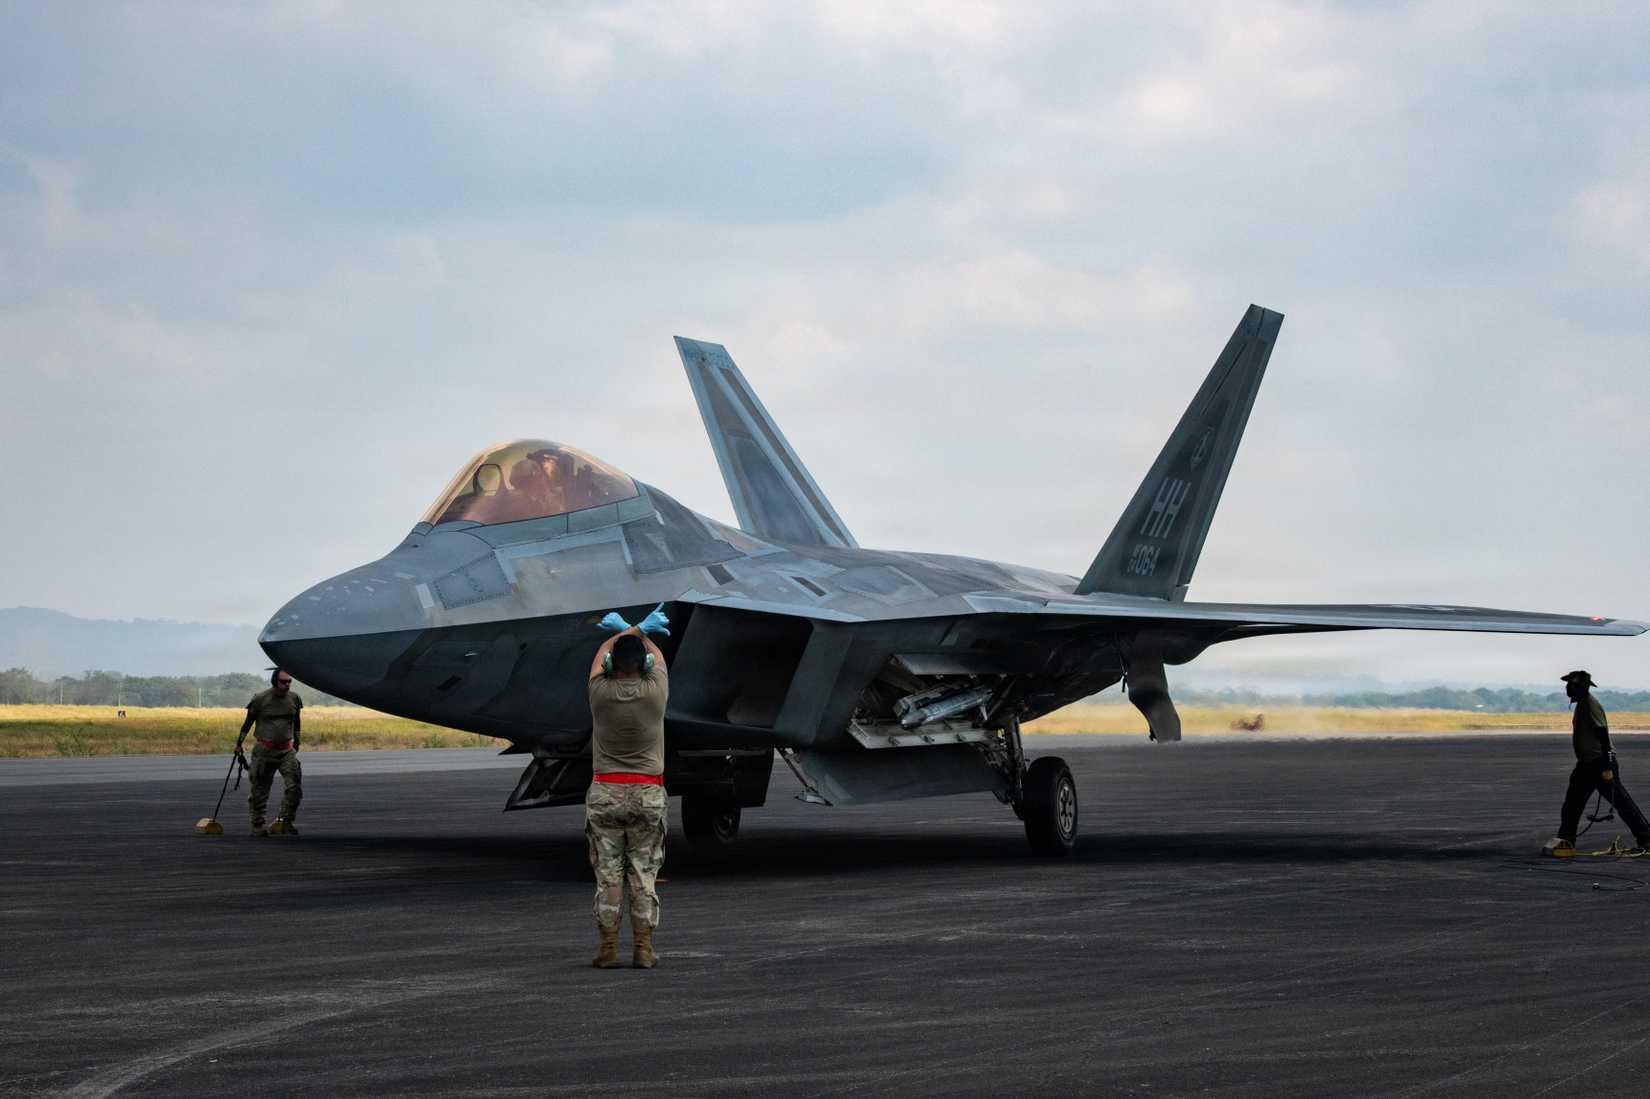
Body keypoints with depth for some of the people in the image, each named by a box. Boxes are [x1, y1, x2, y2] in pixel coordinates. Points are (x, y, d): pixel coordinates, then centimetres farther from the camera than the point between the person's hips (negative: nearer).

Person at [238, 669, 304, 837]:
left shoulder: (294, 698, 3)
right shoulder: (260, 699, -8)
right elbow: (248, 722, 3)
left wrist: (296, 743, 25)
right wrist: (239, 744, 8)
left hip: (287, 750, 3)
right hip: (264, 750, -3)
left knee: (294, 786, -11)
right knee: (259, 789, 3)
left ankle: (286, 822, 0)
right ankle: (257, 826, 15)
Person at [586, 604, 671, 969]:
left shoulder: (600, 692, -7)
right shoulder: (655, 692, -8)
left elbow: (602, 652, 15)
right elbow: (657, 655, 16)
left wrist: (636, 628, 28)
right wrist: (635, 630, 32)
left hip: (605, 792, 0)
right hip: (647, 794, 0)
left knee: (608, 875, 3)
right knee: (644, 874, 4)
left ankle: (609, 949, 2)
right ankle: (643, 949, 3)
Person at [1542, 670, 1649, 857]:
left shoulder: (1591, 705, -17)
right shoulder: (1581, 704, 13)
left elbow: (1603, 736, -21)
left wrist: (1607, 768, -25)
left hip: (1600, 762, -10)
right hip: (1586, 764, 10)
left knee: (1621, 801, -6)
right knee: (1572, 803, 9)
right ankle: (1566, 841, 13)